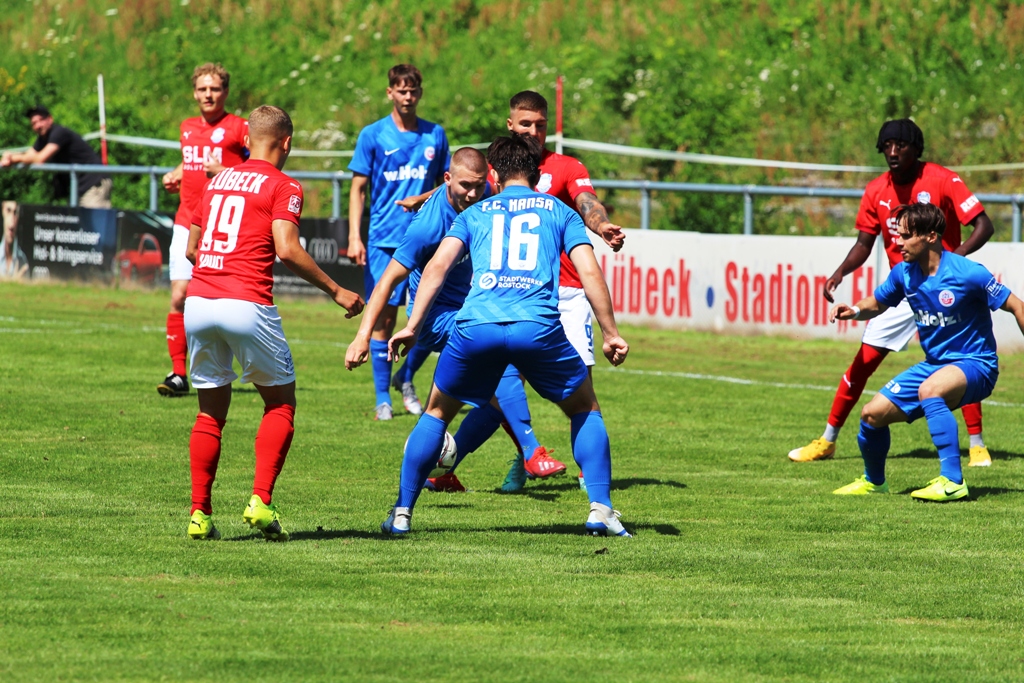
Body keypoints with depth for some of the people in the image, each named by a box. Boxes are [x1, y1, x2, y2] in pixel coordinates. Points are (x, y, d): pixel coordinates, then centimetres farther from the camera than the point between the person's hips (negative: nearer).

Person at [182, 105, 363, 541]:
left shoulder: (217, 181, 18)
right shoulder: (283, 187, 1)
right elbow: (287, 250, -12)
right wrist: (336, 291, -5)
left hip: (198, 303, 5)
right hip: (247, 304, -5)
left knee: (211, 412, 15)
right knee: (280, 405, 10)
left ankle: (200, 514, 8)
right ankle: (260, 501, -4)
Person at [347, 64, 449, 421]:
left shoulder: (435, 135, 8)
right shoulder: (373, 135, 2)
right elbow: (358, 189, 3)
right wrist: (354, 237, -6)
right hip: (384, 240, -2)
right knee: (384, 317, -3)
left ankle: (405, 378, 20)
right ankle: (382, 398, 6)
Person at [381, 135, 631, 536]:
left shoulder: (474, 214, 23)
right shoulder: (559, 212, 22)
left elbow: (438, 265, 9)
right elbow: (590, 272, 10)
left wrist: (413, 327, 6)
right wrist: (611, 334, 13)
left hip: (475, 326, 1)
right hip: (538, 327, -1)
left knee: (437, 413, 22)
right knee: (584, 409, 21)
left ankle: (402, 513, 19)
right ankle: (600, 510, 9)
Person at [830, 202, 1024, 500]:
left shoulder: (968, 274, -20)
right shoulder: (904, 274, -2)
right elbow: (878, 304, 17)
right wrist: (855, 311, -6)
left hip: (974, 364, -7)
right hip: (933, 364, 7)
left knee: (930, 389, -38)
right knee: (873, 414, -2)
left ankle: (952, 481, -37)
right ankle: (873, 482, 27)